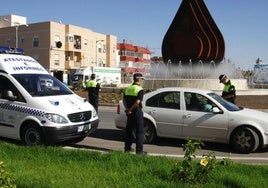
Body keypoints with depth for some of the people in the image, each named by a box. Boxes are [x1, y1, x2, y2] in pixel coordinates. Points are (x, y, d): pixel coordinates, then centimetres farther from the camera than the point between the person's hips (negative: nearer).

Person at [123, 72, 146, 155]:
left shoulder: (127, 88, 9)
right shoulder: (140, 90, -13)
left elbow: (124, 100, 6)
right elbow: (137, 102, -22)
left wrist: (127, 108, -2)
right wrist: (130, 109, -12)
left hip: (130, 113, 7)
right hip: (137, 112, -7)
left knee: (129, 130, 15)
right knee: (139, 132, 1)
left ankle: (127, 148, 21)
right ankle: (139, 150, 2)